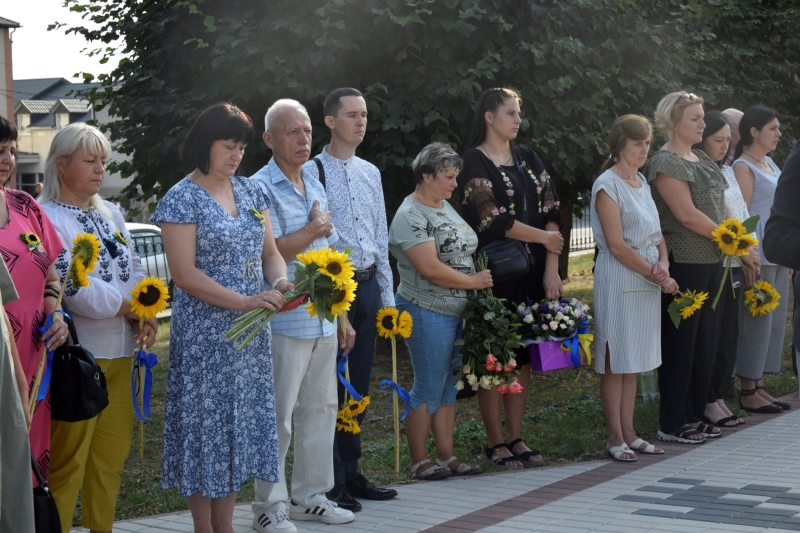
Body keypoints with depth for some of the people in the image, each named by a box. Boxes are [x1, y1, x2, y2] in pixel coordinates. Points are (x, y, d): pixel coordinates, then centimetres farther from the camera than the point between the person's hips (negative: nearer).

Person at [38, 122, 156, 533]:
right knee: (68, 457, -6)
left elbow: (134, 271, 14)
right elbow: (73, 287, -17)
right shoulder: (48, 219, -9)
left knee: (113, 450, 12)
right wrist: (129, 308, -10)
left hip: (119, 351, 8)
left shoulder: (110, 214, 16)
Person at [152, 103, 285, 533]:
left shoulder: (249, 191, 11)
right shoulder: (182, 199, -9)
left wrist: (280, 283, -9)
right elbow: (184, 274, -16)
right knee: (206, 425, -1)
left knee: (241, 425, 10)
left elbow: (269, 252, 14)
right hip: (204, 334, -6)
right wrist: (245, 301, -22)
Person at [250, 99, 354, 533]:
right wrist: (314, 230, -8)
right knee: (277, 416, -3)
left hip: (324, 321, 8)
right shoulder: (260, 188, -9)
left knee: (321, 409, 13)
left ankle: (311, 495, 24)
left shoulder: (315, 187, 16)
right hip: (284, 322, -8)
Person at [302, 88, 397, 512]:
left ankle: (350, 474, 22)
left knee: (358, 386, 12)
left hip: (367, 286, 7)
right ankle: (331, 482, 6)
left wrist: (387, 294, 14)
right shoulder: (311, 173, -7)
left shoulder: (371, 173, 14)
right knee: (329, 387, -2)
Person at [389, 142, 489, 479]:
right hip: (428, 314, -9)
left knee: (450, 385, 11)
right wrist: (474, 281, -12)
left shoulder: (444, 206, 15)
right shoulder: (410, 216, -14)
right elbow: (430, 268, -21)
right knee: (429, 388, -3)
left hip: (458, 312, 9)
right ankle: (419, 462, 6)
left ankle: (446, 456, 17)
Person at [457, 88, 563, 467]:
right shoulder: (474, 162, -6)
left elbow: (551, 212, 5)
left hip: (533, 273, 6)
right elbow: (495, 221, -15)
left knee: (524, 354, 7)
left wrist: (551, 269, -5)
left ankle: (515, 436, 16)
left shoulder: (528, 159, 13)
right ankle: (495, 441, 7)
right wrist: (544, 238, -5)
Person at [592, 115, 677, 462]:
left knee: (634, 359, 11)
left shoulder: (642, 182, 13)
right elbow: (617, 245, -15)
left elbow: (656, 232, 15)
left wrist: (663, 263, -5)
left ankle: (629, 433, 16)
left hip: (648, 278, 8)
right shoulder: (607, 185, -10)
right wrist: (655, 275, -13)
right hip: (619, 279, -8)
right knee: (615, 361, -2)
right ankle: (615, 437, 3)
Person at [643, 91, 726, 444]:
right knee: (680, 343, -3)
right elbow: (687, 214, -18)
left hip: (711, 262, 9)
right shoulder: (665, 163, -12)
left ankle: (694, 416, 23)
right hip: (683, 265, -9)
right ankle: (672, 424, 5)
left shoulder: (702, 160, 16)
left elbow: (720, 203, 18)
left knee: (706, 342, 13)